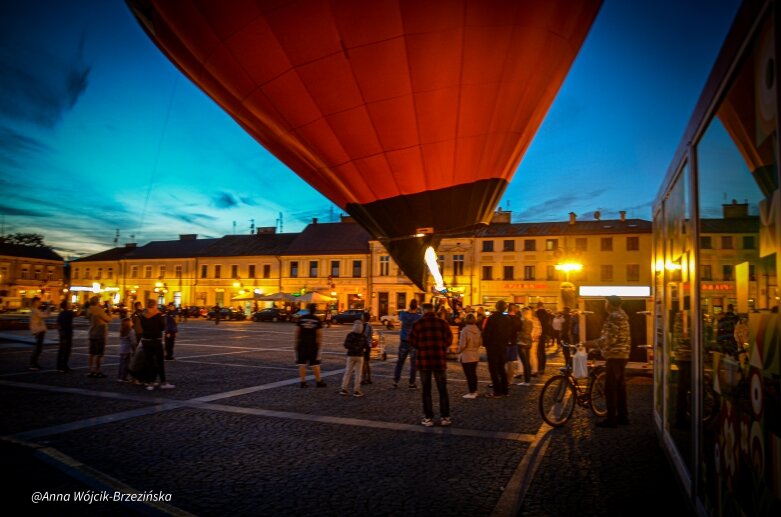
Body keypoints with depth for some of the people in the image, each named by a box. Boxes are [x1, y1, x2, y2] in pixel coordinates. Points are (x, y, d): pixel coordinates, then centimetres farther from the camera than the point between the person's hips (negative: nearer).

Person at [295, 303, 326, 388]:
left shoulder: (301, 318, 1)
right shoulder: (317, 320, -3)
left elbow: (297, 331, 2)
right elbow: (319, 334, -4)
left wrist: (296, 342, 11)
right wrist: (320, 344, 2)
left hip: (302, 343, 1)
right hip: (313, 344, -1)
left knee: (302, 363, 6)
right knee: (315, 364, 6)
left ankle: (303, 382, 6)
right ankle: (318, 381, 13)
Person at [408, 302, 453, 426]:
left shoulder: (418, 323, -5)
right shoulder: (442, 323, -1)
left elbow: (412, 340, -4)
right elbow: (449, 339, 0)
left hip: (424, 360, -1)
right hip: (440, 360, 1)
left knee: (426, 390, 8)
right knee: (442, 389, 11)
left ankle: (428, 418, 9)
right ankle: (445, 417, 13)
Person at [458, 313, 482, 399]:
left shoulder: (465, 330, -20)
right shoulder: (477, 330, -1)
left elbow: (462, 344, -19)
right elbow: (480, 342, 7)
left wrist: (459, 351, -2)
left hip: (466, 356, -7)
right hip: (476, 355, 7)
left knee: (468, 375, 2)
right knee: (473, 374, 18)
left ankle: (471, 393, 6)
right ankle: (474, 391, 26)